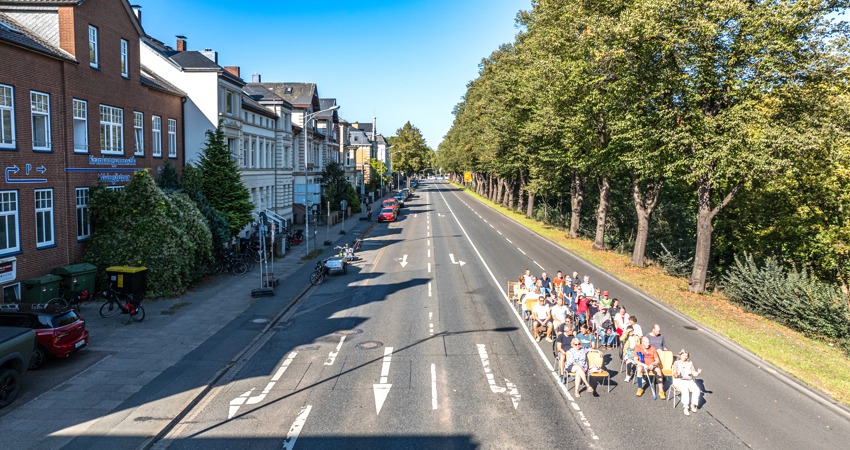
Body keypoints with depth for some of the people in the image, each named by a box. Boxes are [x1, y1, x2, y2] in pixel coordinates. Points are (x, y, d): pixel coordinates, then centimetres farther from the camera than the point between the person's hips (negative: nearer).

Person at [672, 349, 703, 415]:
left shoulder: (690, 363, 12)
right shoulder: (676, 363, 1)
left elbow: (694, 374, 8)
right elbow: (675, 376, -6)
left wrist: (698, 372, -14)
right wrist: (675, 374, -30)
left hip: (689, 380, 4)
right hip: (679, 381, -4)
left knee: (696, 390, -24)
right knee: (685, 390, -33)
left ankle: (693, 405, -8)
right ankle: (685, 408, -30)